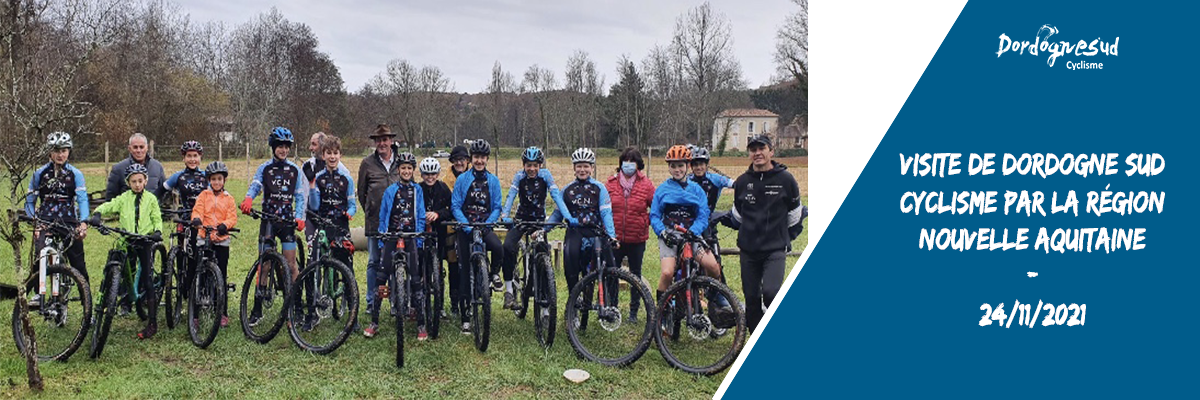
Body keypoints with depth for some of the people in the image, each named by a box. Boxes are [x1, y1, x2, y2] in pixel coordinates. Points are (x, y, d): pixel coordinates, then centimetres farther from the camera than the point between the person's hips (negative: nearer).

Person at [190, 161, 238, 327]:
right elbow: (197, 210, -3)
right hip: (204, 240, 0)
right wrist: (196, 219, -26)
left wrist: (225, 225, -20)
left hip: (221, 240, 0)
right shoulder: (203, 196, 10)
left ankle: (223, 313, 8)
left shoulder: (229, 199, 10)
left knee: (221, 276, 1)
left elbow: (232, 218, 1)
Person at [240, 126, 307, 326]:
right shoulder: (264, 168, 6)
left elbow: (300, 196, 8)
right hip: (268, 219, 0)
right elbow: (255, 185, -10)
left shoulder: (295, 170, 8)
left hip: (287, 220, 0)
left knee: (291, 265, -3)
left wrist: (299, 217, -7)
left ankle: (296, 306, 4)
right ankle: (257, 310, 6)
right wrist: (248, 198, -32)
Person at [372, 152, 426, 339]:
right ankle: (374, 322, 1)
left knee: (416, 279, -5)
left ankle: (421, 324, 1)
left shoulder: (417, 190, 9)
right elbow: (382, 218, 9)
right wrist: (381, 242, 2)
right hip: (391, 237, 0)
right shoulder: (390, 191, 8)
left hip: (411, 238, 0)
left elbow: (420, 218, 8)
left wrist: (419, 240, 0)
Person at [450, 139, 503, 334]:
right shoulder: (462, 179, 2)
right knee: (465, 270, 1)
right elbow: (455, 206, -2)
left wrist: (487, 224, -13)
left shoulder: (493, 181, 6)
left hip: (485, 227, 0)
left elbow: (496, 208, 4)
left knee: (498, 248, -33)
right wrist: (466, 224, -16)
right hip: (466, 229, 0)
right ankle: (465, 317, 7)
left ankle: (493, 274, -1)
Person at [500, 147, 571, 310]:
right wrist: (504, 215, -35)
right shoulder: (519, 176, -9)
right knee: (508, 246, -24)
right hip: (522, 218, -1)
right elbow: (510, 196, -18)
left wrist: (568, 216, -30)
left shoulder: (545, 175, -11)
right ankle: (509, 290, -20)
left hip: (539, 220, 1)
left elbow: (556, 196, -18)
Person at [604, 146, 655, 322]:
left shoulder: (646, 184, -1)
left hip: (637, 238, 0)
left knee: (635, 275, 10)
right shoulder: (611, 183, 2)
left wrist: (647, 222, -4)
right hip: (614, 238, 0)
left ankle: (634, 311, 23)